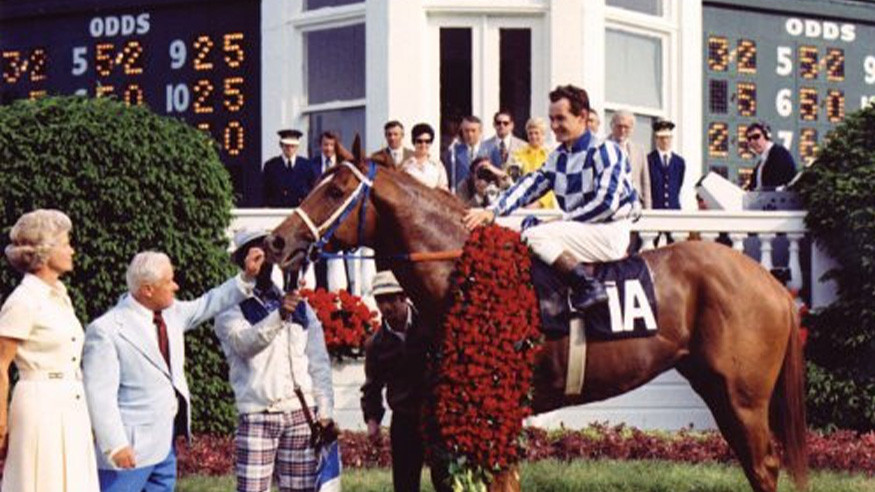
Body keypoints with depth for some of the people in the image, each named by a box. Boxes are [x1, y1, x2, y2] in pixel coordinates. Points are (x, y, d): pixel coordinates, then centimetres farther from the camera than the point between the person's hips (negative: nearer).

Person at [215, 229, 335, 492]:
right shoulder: (231, 309, 2)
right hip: (257, 414, -4)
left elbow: (319, 362, 12)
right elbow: (245, 341, -19)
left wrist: (325, 411, 3)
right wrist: (279, 316, -35)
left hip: (301, 413, 4)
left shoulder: (300, 306, 15)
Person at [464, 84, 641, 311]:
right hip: (583, 231, 9)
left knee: (534, 237, -22)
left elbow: (607, 203, -18)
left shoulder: (605, 150, -10)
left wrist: (564, 220, -14)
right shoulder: (558, 157, 13)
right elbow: (530, 185, 6)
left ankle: (588, 287, -21)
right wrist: (493, 210, -9)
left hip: (612, 233, -9)